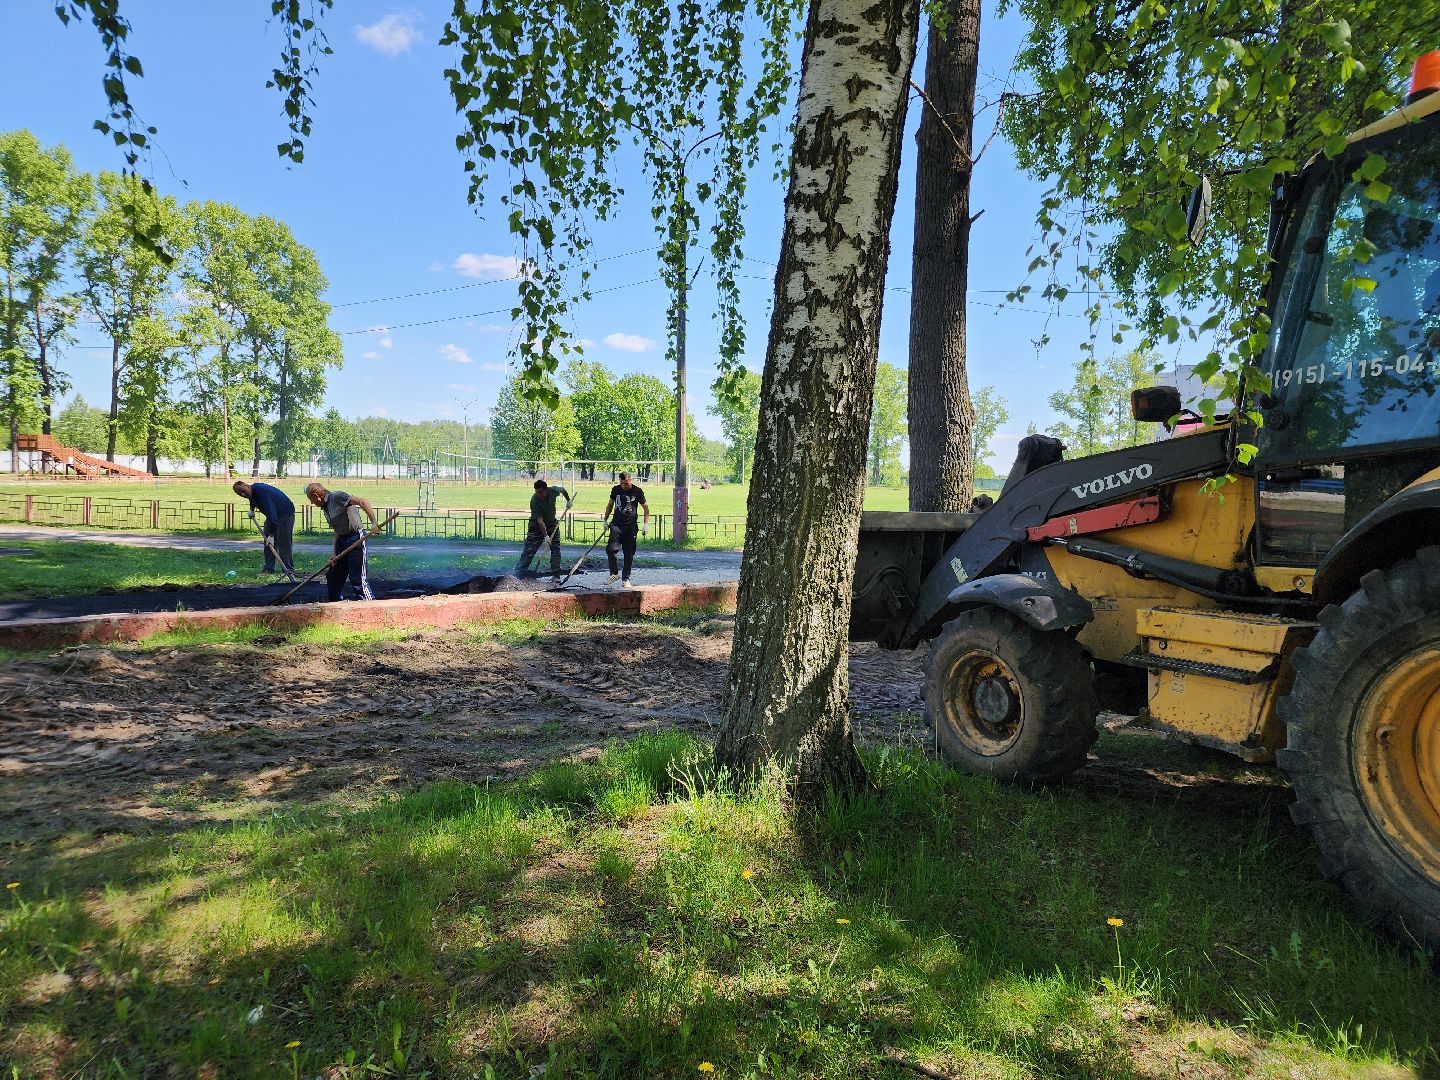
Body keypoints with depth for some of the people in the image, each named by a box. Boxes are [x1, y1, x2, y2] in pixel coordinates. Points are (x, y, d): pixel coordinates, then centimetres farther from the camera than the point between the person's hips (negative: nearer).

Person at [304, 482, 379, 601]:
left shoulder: (336, 497, -11)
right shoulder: (325, 507, 17)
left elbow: (363, 501, -20)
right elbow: (337, 530, 16)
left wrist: (374, 522, -28)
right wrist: (334, 551, 6)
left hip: (355, 538, -10)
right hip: (342, 540, 10)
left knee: (358, 578, -11)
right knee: (333, 576, 17)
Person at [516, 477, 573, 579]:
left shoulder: (553, 490, -18)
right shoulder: (534, 501, -29)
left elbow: (562, 489, 9)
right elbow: (540, 520, -30)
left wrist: (568, 500, 14)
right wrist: (546, 536, -33)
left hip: (552, 523, 4)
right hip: (537, 526, -4)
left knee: (556, 550, -1)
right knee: (529, 551, -9)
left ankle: (556, 575, 5)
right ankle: (517, 574, -8)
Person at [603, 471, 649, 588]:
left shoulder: (637, 491, -3)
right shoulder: (616, 490, 5)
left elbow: (646, 507, 6)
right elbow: (610, 504, 21)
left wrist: (646, 524, -2)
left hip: (631, 526, -2)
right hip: (616, 524, 2)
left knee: (629, 554, 1)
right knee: (611, 549, -15)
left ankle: (626, 579, 10)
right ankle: (614, 573, 5)